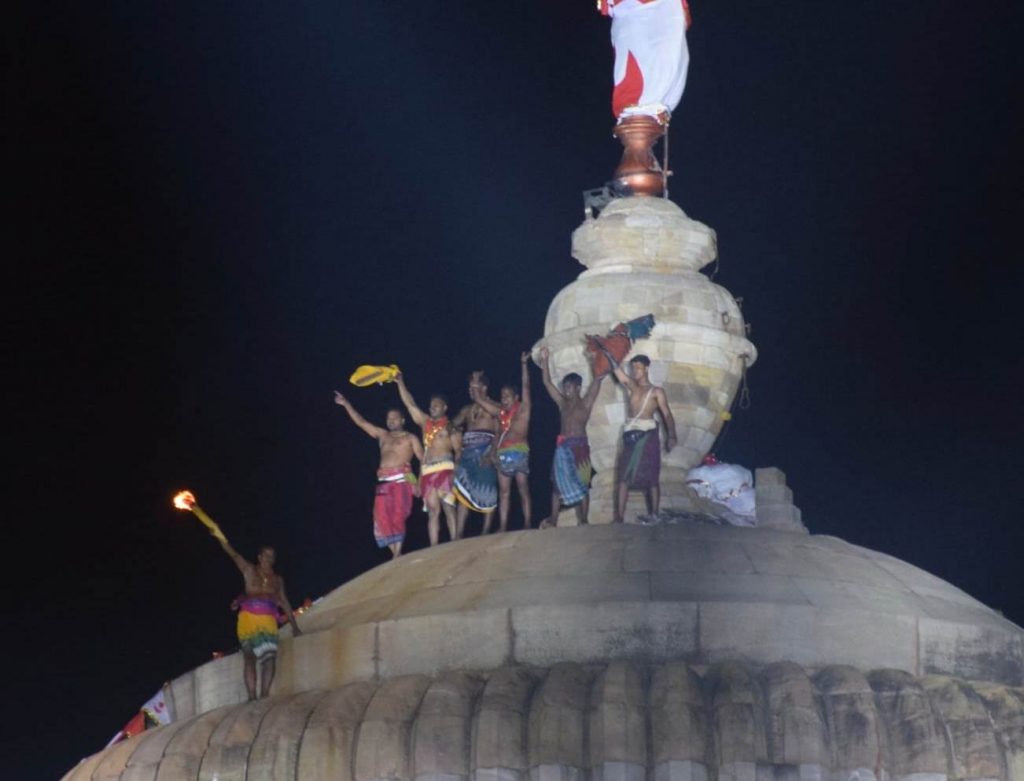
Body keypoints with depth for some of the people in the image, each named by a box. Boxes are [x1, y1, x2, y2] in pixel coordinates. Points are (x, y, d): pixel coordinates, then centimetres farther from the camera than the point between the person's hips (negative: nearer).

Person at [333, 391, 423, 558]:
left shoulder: (410, 438, 11)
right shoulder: (382, 435, 24)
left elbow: (422, 458, 3)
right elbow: (361, 422, 25)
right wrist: (347, 405, 22)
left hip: (401, 480, -5)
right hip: (384, 481, 5)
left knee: (398, 516, -17)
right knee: (383, 519, -5)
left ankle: (397, 554, -19)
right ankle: (396, 555, -2)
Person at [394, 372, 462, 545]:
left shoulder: (450, 427, 7)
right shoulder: (425, 423, 19)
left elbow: (459, 451, 2)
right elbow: (410, 404, 17)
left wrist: (458, 470, -12)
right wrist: (400, 384, 11)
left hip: (445, 469, -4)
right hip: (427, 471, 4)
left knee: (448, 507, -12)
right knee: (433, 511, 0)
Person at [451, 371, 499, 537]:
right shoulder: (467, 409, 23)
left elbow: (499, 432, -7)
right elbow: (453, 425, 20)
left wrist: (492, 453, -17)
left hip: (485, 452, -5)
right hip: (468, 453, 5)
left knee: (487, 492, -5)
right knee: (462, 492, -3)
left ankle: (486, 531, -2)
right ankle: (459, 534, -8)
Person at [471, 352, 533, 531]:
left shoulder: (522, 409, 5)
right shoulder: (500, 413, 17)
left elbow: (525, 385, 0)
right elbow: (479, 400, 22)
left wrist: (523, 364, -1)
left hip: (519, 451, -5)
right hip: (502, 454, 5)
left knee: (523, 490, -4)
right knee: (504, 492, 3)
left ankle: (528, 524, -5)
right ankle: (502, 527, 0)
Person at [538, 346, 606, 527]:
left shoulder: (585, 403, 2)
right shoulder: (562, 403, 15)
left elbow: (598, 380, -7)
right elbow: (547, 383, 15)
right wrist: (545, 360, 10)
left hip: (579, 445, -5)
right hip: (562, 446, 5)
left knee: (581, 484, -2)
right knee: (559, 482, 2)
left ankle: (583, 521, -2)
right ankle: (553, 519, 0)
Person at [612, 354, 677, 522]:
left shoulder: (657, 392, 4)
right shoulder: (631, 386, 15)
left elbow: (667, 415, -3)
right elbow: (617, 370, 5)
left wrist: (671, 436, -12)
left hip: (648, 435, -4)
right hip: (631, 435, 4)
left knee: (651, 478, -1)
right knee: (624, 477, -4)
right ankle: (619, 517, -7)